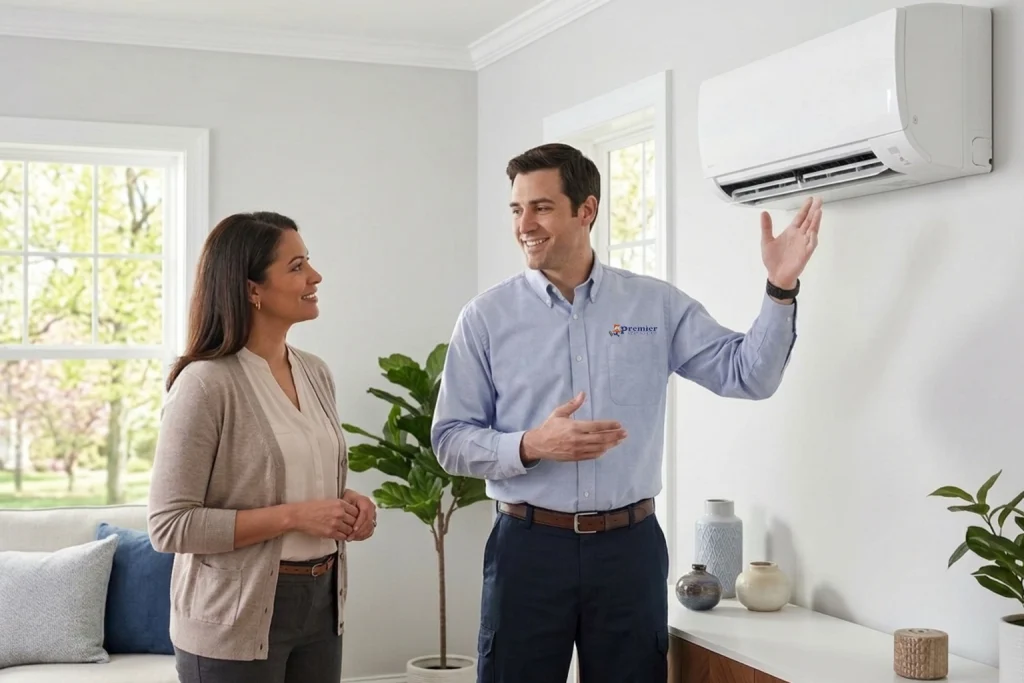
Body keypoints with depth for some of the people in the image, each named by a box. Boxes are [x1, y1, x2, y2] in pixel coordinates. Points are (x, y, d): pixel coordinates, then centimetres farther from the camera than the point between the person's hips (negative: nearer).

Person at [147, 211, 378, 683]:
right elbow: (170, 525, -18)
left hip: (320, 602, 6)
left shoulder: (316, 372, 5)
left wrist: (350, 503, -3)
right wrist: (292, 516, -21)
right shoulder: (206, 383, -16)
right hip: (237, 619, -6)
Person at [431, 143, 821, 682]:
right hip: (529, 545, -1)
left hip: (630, 545, 1)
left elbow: (749, 374, -1)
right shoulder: (486, 317, -1)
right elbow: (450, 440, -2)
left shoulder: (657, 305, 3)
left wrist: (780, 288, -14)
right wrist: (532, 446, -19)